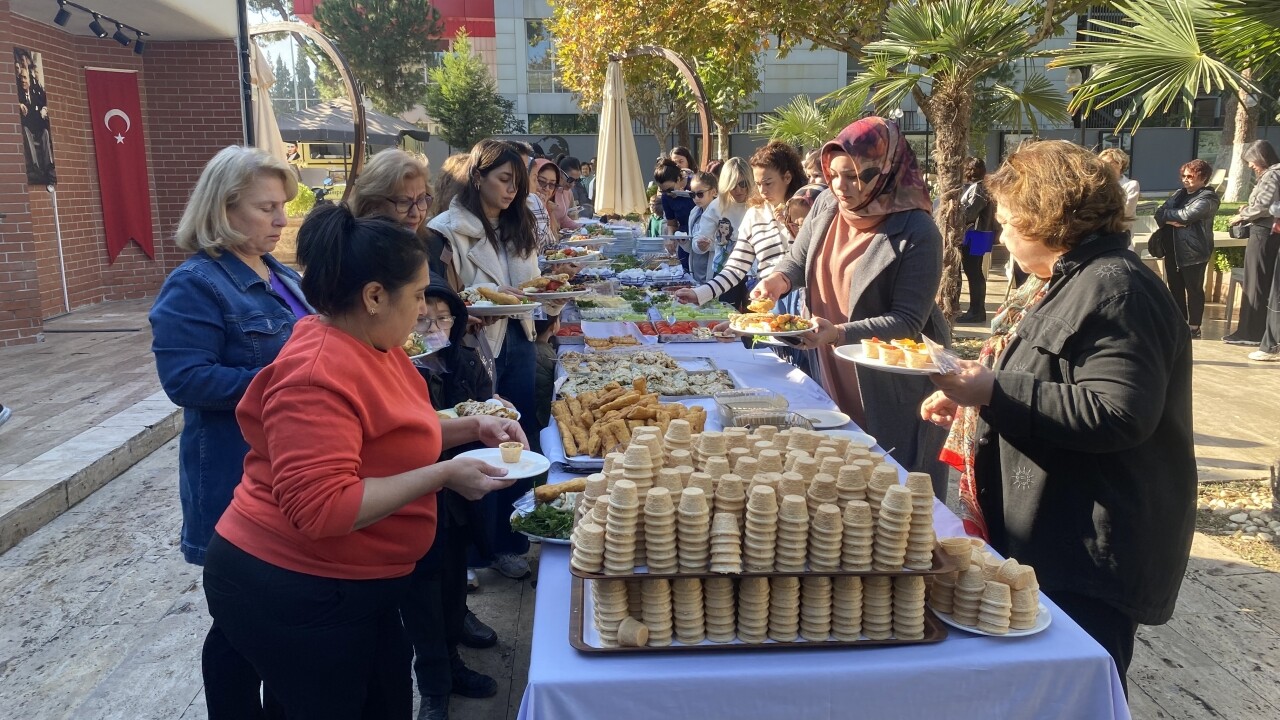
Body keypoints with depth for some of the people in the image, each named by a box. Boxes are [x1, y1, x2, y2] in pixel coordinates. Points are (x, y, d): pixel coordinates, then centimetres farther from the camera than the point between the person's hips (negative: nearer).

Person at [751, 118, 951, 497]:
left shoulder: (917, 233, -21)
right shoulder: (826, 206, -3)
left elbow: (908, 321, -22)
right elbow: (797, 261, 13)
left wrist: (840, 332, -33)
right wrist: (778, 278, -11)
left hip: (893, 389, -6)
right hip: (834, 373, 6)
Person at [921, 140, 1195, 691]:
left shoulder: (1113, 289, -19)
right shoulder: (1065, 280, 14)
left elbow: (1119, 413, -30)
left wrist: (994, 390, -27)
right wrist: (971, 399, 14)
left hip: (1089, 551, -10)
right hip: (1049, 536, 10)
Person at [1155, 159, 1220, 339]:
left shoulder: (1208, 197, -7)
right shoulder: (1179, 194, 15)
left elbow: (1187, 215, -21)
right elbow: (1159, 214, 6)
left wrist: (1167, 214, -4)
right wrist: (1172, 221, -14)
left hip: (1193, 251, -7)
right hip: (1173, 250, 7)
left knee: (1193, 289, 0)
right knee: (1175, 288, 12)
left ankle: (1194, 327, 8)